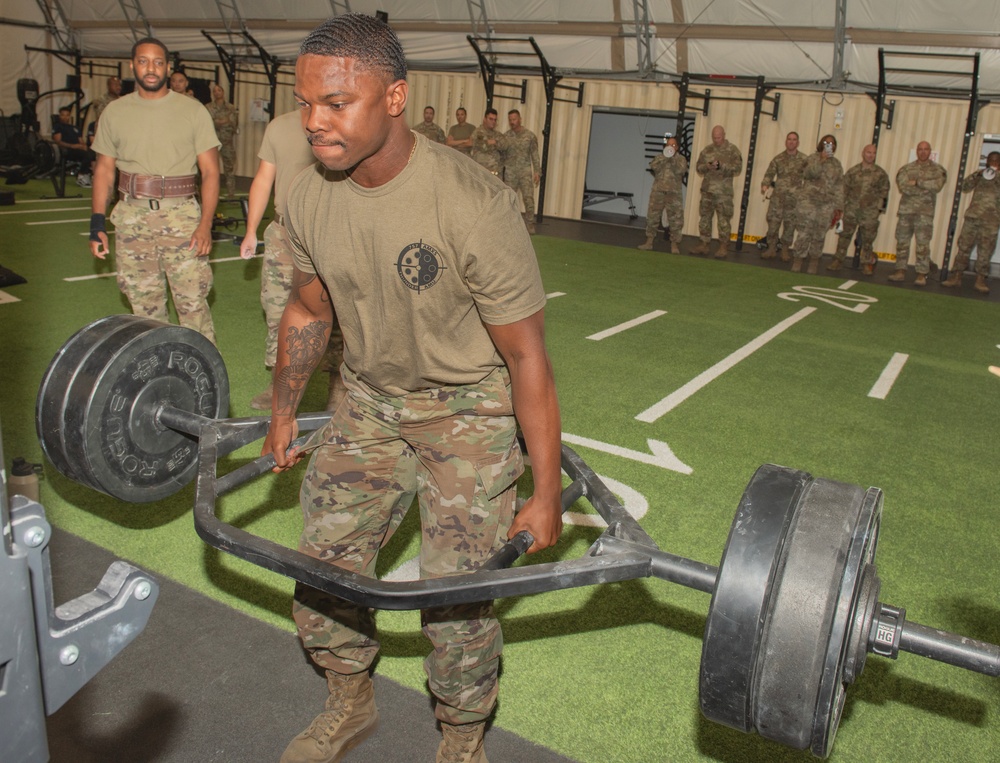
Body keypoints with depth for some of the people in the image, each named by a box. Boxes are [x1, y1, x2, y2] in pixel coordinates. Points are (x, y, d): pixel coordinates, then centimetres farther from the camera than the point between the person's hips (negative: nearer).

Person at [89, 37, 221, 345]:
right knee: (143, 303, 8)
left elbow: (210, 171, -1)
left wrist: (205, 224, -12)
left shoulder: (193, 111, 2)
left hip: (181, 216, -3)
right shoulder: (115, 112, 10)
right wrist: (97, 223, 6)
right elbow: (104, 169, 14)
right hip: (132, 217, 3)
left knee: (192, 301, -8)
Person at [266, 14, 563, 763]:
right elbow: (307, 311, 8)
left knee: (456, 598, -2)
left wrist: (547, 494, -16)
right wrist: (283, 414, 17)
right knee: (323, 568, 10)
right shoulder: (310, 197, -11)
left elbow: (526, 356, -22)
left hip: (467, 411, -5)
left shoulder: (473, 207, -30)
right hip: (370, 400, 6)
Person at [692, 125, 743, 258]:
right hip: (707, 190, 4)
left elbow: (737, 168, -10)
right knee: (705, 217, 8)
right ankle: (704, 244, 16)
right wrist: (707, 167, -12)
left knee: (724, 219, -3)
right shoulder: (707, 150, 11)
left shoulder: (732, 150, -1)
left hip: (724, 192, -4)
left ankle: (723, 246, 3)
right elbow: (698, 167, 10)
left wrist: (722, 166, -22)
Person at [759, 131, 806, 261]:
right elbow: (769, 174, 3)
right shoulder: (778, 159, 6)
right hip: (777, 197, 1)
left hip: (794, 198, -1)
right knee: (773, 222, -1)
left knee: (790, 225, 5)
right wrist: (765, 185, -15)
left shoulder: (804, 159, 1)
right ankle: (771, 249, 10)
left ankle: (785, 250, 16)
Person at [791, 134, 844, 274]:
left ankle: (813, 263, 7)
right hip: (809, 201, -2)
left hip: (827, 204, 2)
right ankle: (798, 260, 0)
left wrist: (838, 207, 6)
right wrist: (821, 160, -19)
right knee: (804, 232, -6)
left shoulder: (836, 164, 13)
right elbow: (809, 173, -12)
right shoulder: (813, 158, 6)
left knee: (819, 235, 2)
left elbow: (839, 187, 11)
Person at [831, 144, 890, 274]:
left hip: (870, 212, -1)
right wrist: (841, 206, 4)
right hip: (851, 210, 1)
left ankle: (867, 264, 14)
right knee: (845, 235, 3)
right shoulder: (853, 171, 6)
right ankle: (837, 260, 10)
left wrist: (880, 208, 0)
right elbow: (845, 189, 9)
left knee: (868, 239, 5)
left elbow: (884, 192, 5)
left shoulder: (880, 173, 4)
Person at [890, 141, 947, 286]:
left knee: (923, 244, -5)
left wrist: (917, 182, -13)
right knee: (902, 242, 5)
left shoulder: (937, 170, 6)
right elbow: (902, 187, -8)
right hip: (905, 210, 2)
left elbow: (937, 185, -13)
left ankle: (922, 275, -2)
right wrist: (925, 189, -12)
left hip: (925, 212, -2)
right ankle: (900, 271, 13)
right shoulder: (906, 169, 9)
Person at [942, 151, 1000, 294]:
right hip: (972, 216, 2)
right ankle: (956, 276, 4)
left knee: (985, 250, -2)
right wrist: (976, 176, -13)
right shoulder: (979, 174, 16)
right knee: (964, 246, 0)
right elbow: (965, 188, 2)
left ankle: (980, 279, 1)